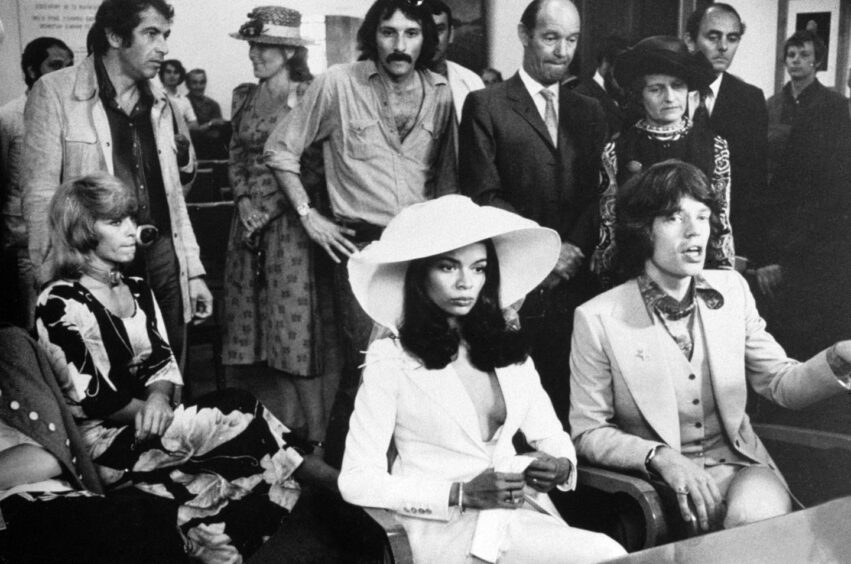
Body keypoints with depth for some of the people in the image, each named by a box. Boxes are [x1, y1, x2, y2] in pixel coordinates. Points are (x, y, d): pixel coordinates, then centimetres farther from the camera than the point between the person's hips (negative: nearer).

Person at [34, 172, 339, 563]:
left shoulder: (138, 290, 13)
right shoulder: (61, 303, -11)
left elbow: (163, 364, 8)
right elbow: (92, 399, -13)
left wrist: (159, 399, -13)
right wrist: (153, 410, -10)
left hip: (146, 427, 7)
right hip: (103, 446, -7)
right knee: (237, 410, -21)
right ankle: (328, 479, -10)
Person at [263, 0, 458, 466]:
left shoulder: (441, 93, 6)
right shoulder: (337, 84, -4)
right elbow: (280, 150, 4)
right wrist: (308, 215, -2)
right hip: (360, 244, -3)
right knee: (366, 365, -10)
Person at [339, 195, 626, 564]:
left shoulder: (509, 350, 10)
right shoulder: (391, 360, -6)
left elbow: (553, 438, 16)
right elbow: (357, 481, -8)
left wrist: (560, 467, -8)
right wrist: (462, 494, -16)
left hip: (525, 515, 6)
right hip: (446, 526, -5)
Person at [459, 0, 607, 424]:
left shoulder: (590, 112, 17)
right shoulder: (486, 106, 2)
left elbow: (599, 194, 10)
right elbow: (483, 196, -6)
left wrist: (574, 250, -7)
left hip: (575, 283, 4)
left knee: (568, 400, 4)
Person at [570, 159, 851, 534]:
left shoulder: (731, 291, 3)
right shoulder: (598, 319, -10)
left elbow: (782, 384, 6)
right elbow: (587, 433, -5)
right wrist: (659, 456, -21)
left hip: (740, 463, 3)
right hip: (657, 487, -2)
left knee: (759, 516, -28)